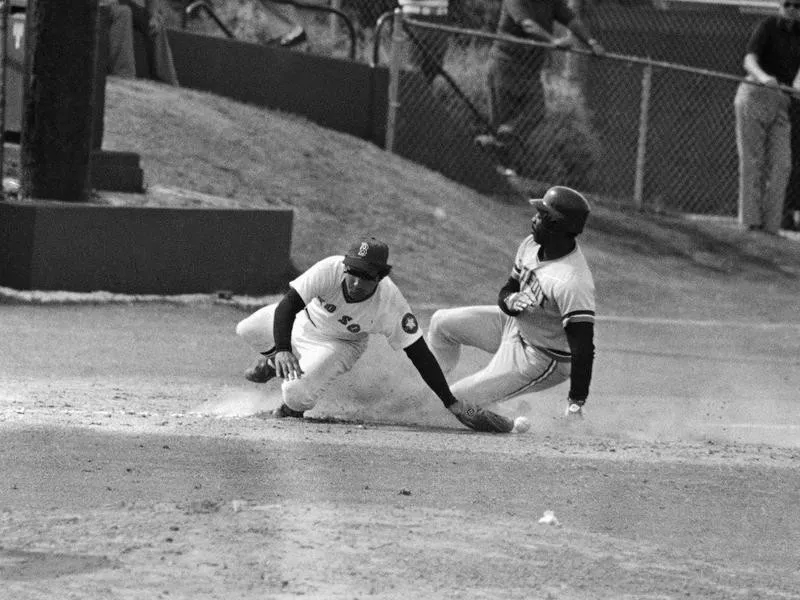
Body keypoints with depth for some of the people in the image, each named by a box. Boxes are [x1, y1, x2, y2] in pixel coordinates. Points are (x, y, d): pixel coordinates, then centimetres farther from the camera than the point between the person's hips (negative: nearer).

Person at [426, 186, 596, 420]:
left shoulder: (573, 283, -36)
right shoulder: (532, 245, -9)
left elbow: (583, 347, -36)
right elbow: (507, 289, 5)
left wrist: (576, 403, -37)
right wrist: (510, 300, -21)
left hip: (543, 360, -9)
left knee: (458, 401, -10)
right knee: (442, 322, 12)